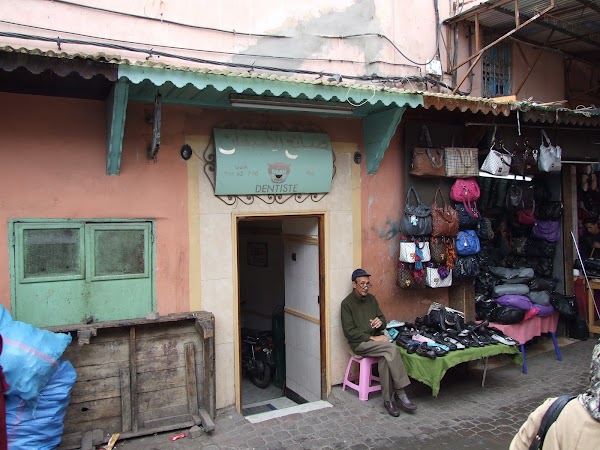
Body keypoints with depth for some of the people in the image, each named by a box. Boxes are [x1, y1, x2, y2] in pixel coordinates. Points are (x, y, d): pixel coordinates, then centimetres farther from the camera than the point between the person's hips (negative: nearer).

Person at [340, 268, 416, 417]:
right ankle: (400, 394, -23)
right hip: (359, 343, -5)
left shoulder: (371, 299, 12)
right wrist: (372, 338, -18)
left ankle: (389, 399, -21)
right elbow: (349, 332, -11)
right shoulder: (347, 303, -6)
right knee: (392, 348, -29)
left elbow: (382, 319, 17)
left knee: (386, 358, -30)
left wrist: (380, 322, -9)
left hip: (376, 339, 5)